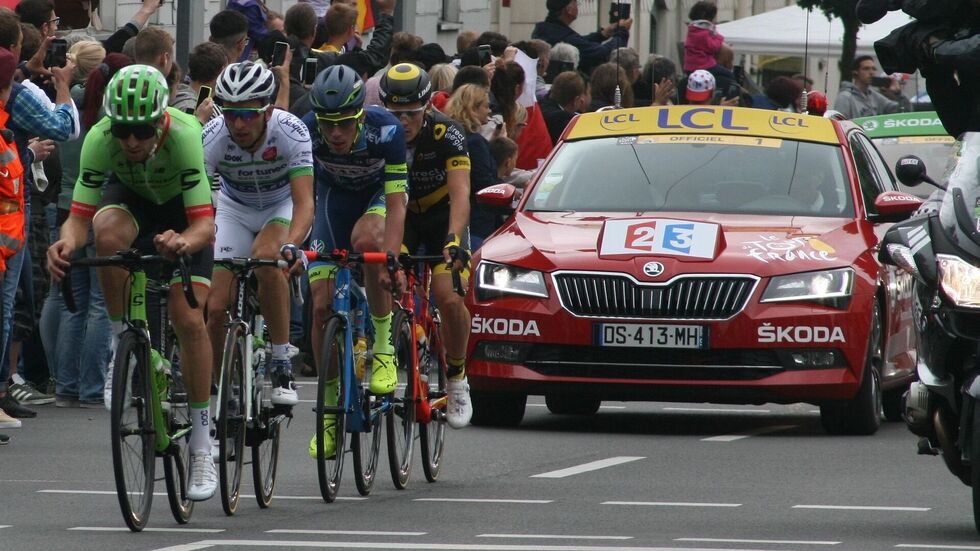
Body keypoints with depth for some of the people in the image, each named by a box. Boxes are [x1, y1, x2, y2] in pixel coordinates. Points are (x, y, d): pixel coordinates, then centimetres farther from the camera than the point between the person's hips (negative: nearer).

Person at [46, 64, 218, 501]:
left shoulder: (184, 134, -39)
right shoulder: (100, 139, -33)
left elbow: (205, 224, -41)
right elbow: (80, 216, -32)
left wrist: (185, 241, -64)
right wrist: (66, 243, -55)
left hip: (183, 210, -2)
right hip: (130, 197, 2)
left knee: (188, 318, -15)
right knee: (108, 231, -36)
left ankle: (201, 444, -2)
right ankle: (121, 343, -16)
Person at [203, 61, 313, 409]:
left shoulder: (290, 132, -33)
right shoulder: (212, 137, -29)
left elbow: (304, 202, -39)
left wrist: (290, 246, -58)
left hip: (283, 206, -2)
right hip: (234, 209, 2)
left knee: (266, 260, -35)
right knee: (217, 306, -10)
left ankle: (282, 363, -22)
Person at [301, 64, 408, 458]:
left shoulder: (385, 130, -35)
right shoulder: (307, 133, -30)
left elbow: (396, 204, -35)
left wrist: (391, 259, -48)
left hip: (379, 193, -2)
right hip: (336, 197, 3)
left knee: (366, 240, -38)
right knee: (322, 305, -8)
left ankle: (384, 347, -19)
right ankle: (331, 409, 8)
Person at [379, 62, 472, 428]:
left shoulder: (445, 133, -27)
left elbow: (460, 192, -37)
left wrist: (454, 240, -53)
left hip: (441, 215, -1)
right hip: (398, 213, 1)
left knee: (449, 298, -18)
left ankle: (457, 378, 3)